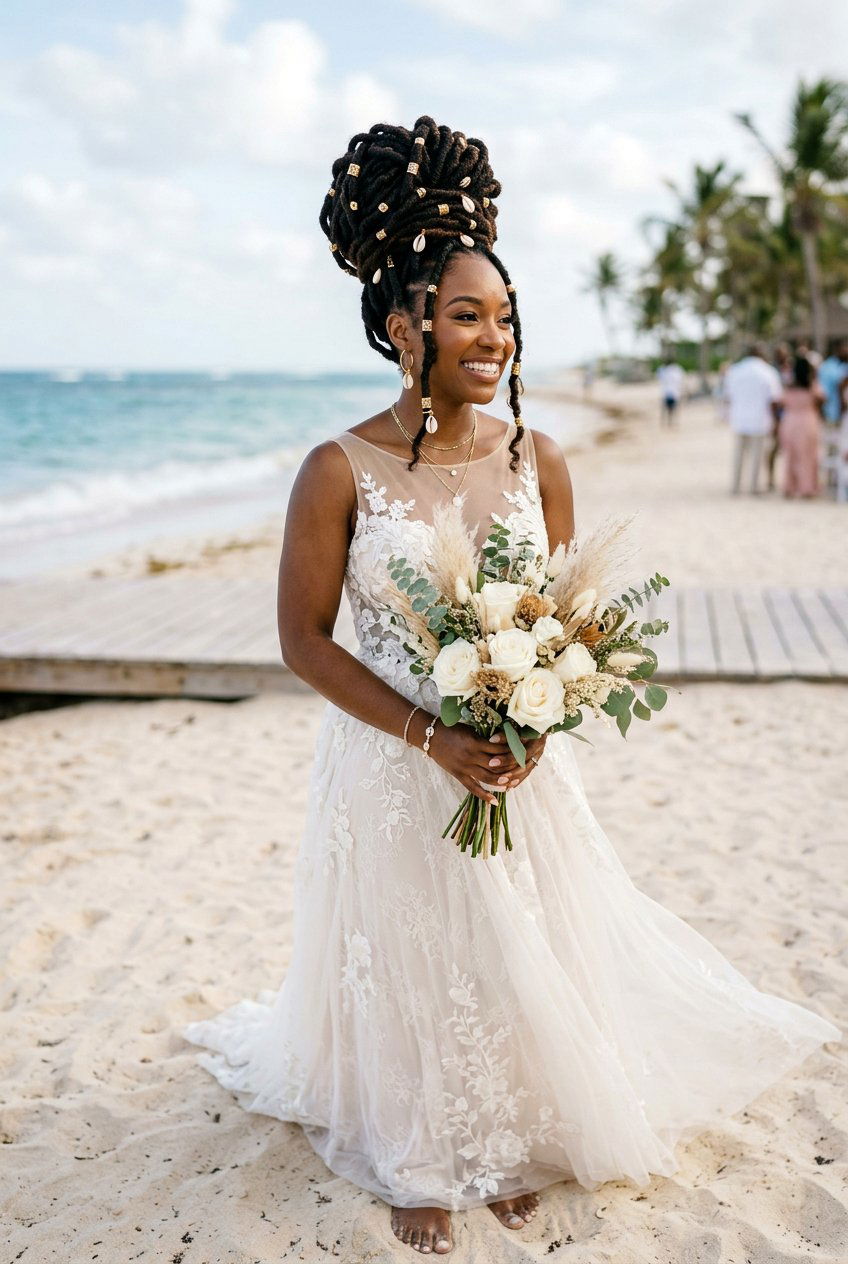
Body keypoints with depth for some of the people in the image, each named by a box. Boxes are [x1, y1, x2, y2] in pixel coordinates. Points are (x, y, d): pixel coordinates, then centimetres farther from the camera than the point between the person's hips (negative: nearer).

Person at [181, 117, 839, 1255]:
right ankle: (415, 1159, 39)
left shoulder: (537, 459, -3)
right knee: (404, 962, 12)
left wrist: (533, 722, -12)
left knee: (524, 954, 15)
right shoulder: (339, 471, -13)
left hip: (521, 763, 3)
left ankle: (513, 1141, 43)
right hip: (392, 766, -3)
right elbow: (305, 639, -10)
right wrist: (434, 740, -16)